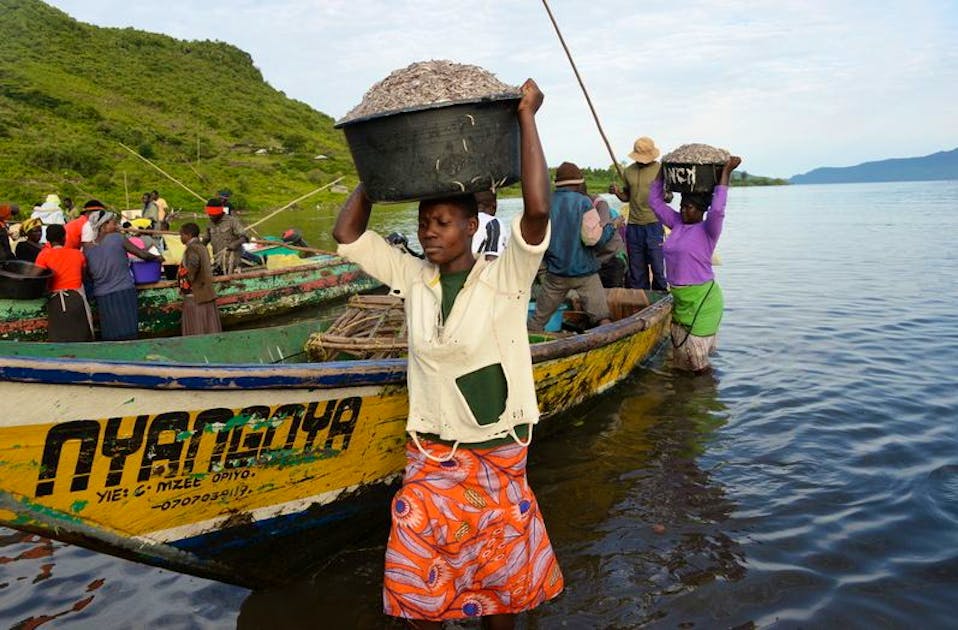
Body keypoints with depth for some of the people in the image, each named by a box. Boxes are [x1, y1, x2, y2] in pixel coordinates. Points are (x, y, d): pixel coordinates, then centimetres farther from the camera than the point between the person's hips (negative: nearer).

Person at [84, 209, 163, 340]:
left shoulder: (88, 248, 5)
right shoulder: (117, 238, -5)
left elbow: (88, 274, 10)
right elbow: (142, 254, 0)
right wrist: (157, 258, 17)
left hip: (102, 296, 4)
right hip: (124, 292, -4)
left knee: (110, 337, 5)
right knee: (128, 335, -2)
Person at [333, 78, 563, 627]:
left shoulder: (505, 279, -11)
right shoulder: (414, 278, 0)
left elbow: (538, 209, -26)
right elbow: (347, 234, 3)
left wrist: (527, 117, -20)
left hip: (499, 457, -3)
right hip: (430, 457, 3)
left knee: (502, 582, 14)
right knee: (418, 586, 11)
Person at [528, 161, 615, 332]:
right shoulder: (583, 202, -10)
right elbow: (593, 238, -17)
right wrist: (611, 227, 1)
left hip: (555, 273, 3)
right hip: (584, 271, -3)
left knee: (539, 318, 13)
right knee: (601, 317, 2)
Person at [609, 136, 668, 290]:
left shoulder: (661, 170, 0)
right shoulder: (628, 171, 10)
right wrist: (617, 192, -1)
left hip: (654, 225, -3)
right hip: (633, 226, 3)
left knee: (658, 268, -4)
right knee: (636, 270, 8)